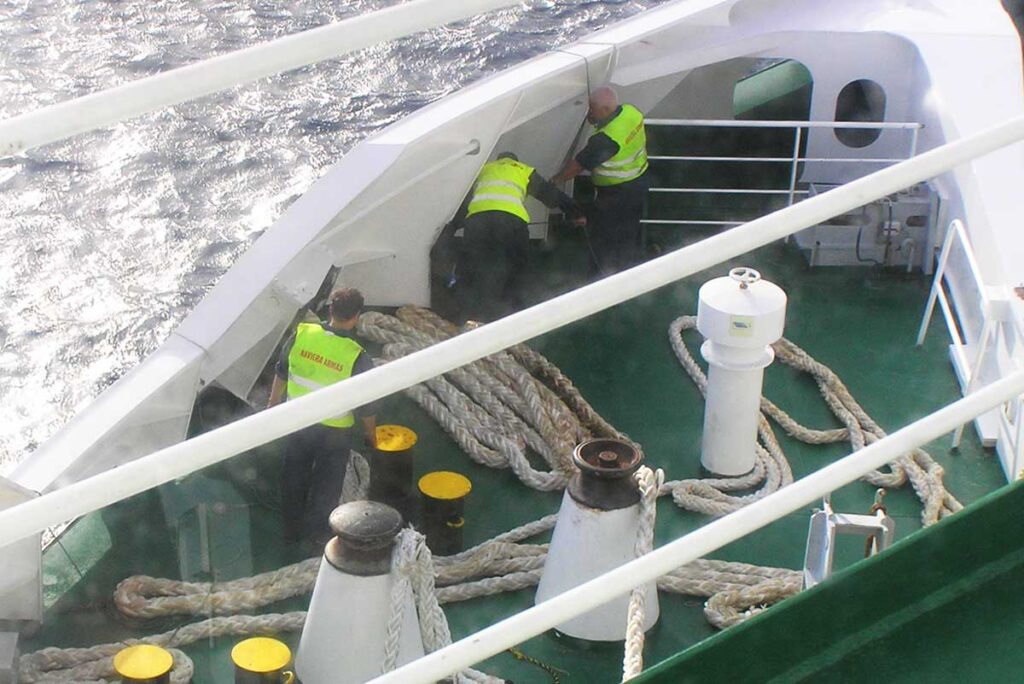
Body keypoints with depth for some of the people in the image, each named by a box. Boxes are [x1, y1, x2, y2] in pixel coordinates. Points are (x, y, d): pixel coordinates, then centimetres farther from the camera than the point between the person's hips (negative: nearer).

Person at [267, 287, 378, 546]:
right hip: (334, 432, -3)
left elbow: (281, 374, 0)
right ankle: (317, 533, 33)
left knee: (294, 477, 23)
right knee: (326, 485, 19)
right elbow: (366, 407, -14)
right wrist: (371, 435, 4)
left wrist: (273, 404, 17)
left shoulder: (301, 334, -16)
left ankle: (292, 529, 38)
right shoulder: (358, 359, -25)